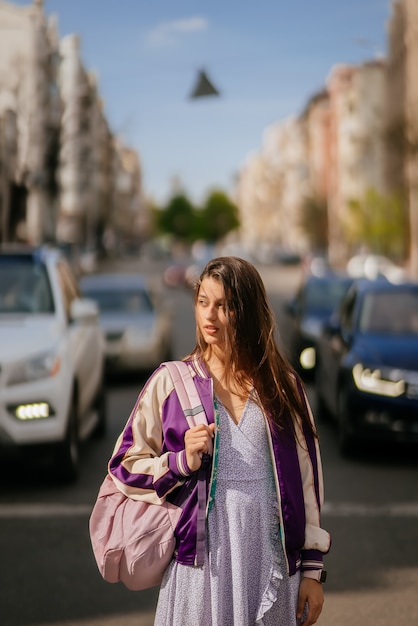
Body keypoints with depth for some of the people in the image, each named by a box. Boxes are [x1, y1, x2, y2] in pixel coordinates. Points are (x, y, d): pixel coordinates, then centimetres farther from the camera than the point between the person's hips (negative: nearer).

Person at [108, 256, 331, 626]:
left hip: (274, 564, 1)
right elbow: (125, 466, 5)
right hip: (202, 564, -1)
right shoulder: (170, 383, 2)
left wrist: (313, 569, 5)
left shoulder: (282, 385, 5)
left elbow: (307, 478, 7)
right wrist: (182, 462, -13)